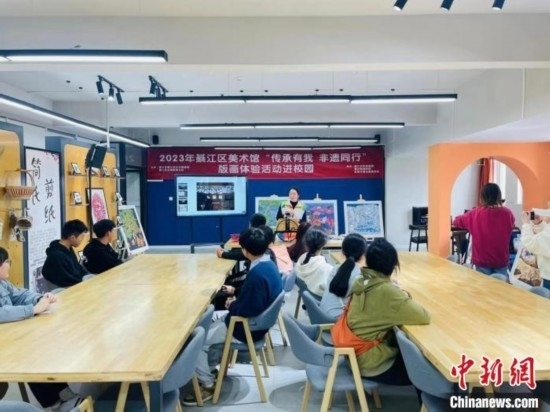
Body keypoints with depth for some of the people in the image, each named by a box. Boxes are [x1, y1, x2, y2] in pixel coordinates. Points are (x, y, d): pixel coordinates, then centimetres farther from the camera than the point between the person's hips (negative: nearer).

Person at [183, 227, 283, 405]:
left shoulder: (257, 274, -30)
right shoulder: (268, 264, 0)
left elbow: (247, 309, -29)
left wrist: (232, 305, -11)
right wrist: (236, 296, 7)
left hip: (247, 328, -10)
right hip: (255, 320, 10)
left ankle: (207, 385, 9)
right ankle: (210, 366, 28)